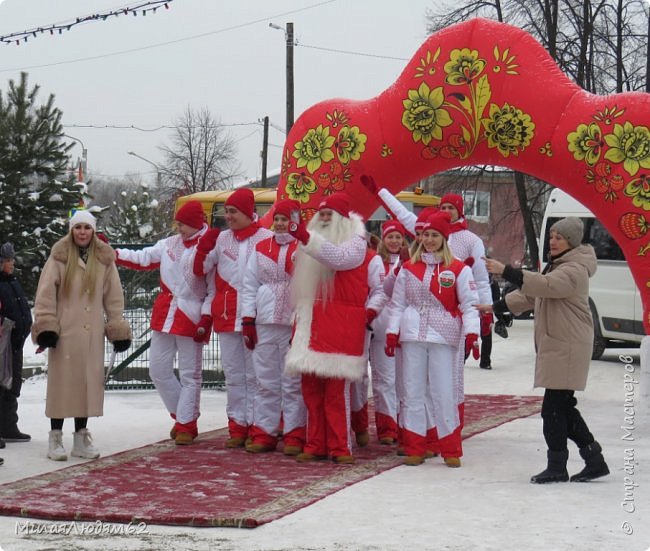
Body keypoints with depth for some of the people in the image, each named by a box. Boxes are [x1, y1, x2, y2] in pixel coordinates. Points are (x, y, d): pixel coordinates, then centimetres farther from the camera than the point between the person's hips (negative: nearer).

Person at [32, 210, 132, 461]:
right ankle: (56, 438, 8)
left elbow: (113, 296, 10)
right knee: (61, 381, 0)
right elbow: (46, 292, -3)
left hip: (93, 333, 3)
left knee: (89, 382, 5)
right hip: (64, 332, -3)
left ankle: (81, 437, 15)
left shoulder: (104, 258, 8)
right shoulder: (59, 256, 0)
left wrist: (117, 329, 6)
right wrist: (46, 325, -10)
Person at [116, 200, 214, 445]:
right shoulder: (169, 244, 7)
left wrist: (206, 319, -15)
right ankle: (180, 414, 25)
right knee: (158, 369, 9)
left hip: (191, 317, -6)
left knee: (189, 374, 3)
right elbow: (143, 258, 12)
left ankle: (186, 424, 13)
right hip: (164, 315, 6)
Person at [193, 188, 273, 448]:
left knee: (255, 374, -1)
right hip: (227, 315, 5)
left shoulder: (266, 238, -4)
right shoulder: (222, 238, 10)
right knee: (233, 373, 8)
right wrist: (204, 246, -6)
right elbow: (200, 269, 11)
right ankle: (237, 427, 14)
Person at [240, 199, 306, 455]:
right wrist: (248, 320, 5)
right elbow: (250, 285, 12)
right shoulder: (261, 248, 12)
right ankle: (264, 433, 14)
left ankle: (294, 435, 6)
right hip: (264, 324, 4)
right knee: (265, 381, 8)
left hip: (295, 324, -4)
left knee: (293, 383, 0)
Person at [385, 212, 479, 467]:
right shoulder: (409, 268, 11)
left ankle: (451, 451, 6)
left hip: (443, 338, -3)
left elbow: (469, 304, -1)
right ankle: (414, 449, 11)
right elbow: (397, 303, 12)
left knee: (444, 393, -4)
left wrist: (471, 332, -13)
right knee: (413, 391, 4)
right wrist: (392, 332, 4)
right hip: (412, 336, 3)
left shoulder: (458, 269, 2)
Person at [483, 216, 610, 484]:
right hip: (553, 346, 10)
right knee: (564, 408, 12)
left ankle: (557, 467, 2)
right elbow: (531, 293, 26)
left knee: (553, 409, -7)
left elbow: (544, 285, -30)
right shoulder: (555, 266, 21)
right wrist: (496, 307, 20)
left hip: (568, 348, -10)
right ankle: (594, 460, 20)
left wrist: (505, 271, -35)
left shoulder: (575, 270, -13)